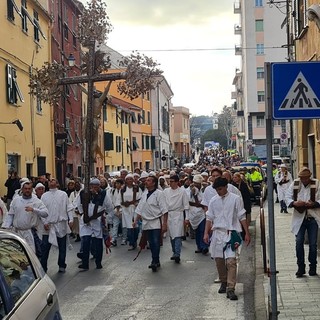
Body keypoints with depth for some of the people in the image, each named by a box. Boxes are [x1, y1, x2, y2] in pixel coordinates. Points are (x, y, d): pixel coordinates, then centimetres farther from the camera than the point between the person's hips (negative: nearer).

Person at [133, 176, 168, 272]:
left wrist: (164, 223, -17)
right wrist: (136, 220, 14)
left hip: (156, 223, -6)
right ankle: (156, 261, 19)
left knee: (156, 243, -10)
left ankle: (155, 262, -5)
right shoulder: (144, 194, 11)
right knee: (151, 243, 10)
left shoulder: (159, 193, -9)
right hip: (147, 223, 6)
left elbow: (164, 210, -12)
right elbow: (140, 209, 19)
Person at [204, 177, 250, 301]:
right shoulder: (213, 201, 9)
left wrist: (247, 233, -2)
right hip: (217, 232, 4)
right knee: (218, 259, 9)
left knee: (231, 261, -14)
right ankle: (224, 282, 29)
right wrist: (206, 233, 5)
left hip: (231, 233, -4)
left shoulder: (235, 199, -1)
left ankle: (230, 289, -15)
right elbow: (209, 218, 13)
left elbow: (242, 217, 1)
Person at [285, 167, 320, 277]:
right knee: (299, 242, -1)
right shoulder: (294, 184, 1)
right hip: (299, 218, 1)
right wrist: (294, 203, -18)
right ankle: (301, 267, 10)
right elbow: (288, 197, 2)